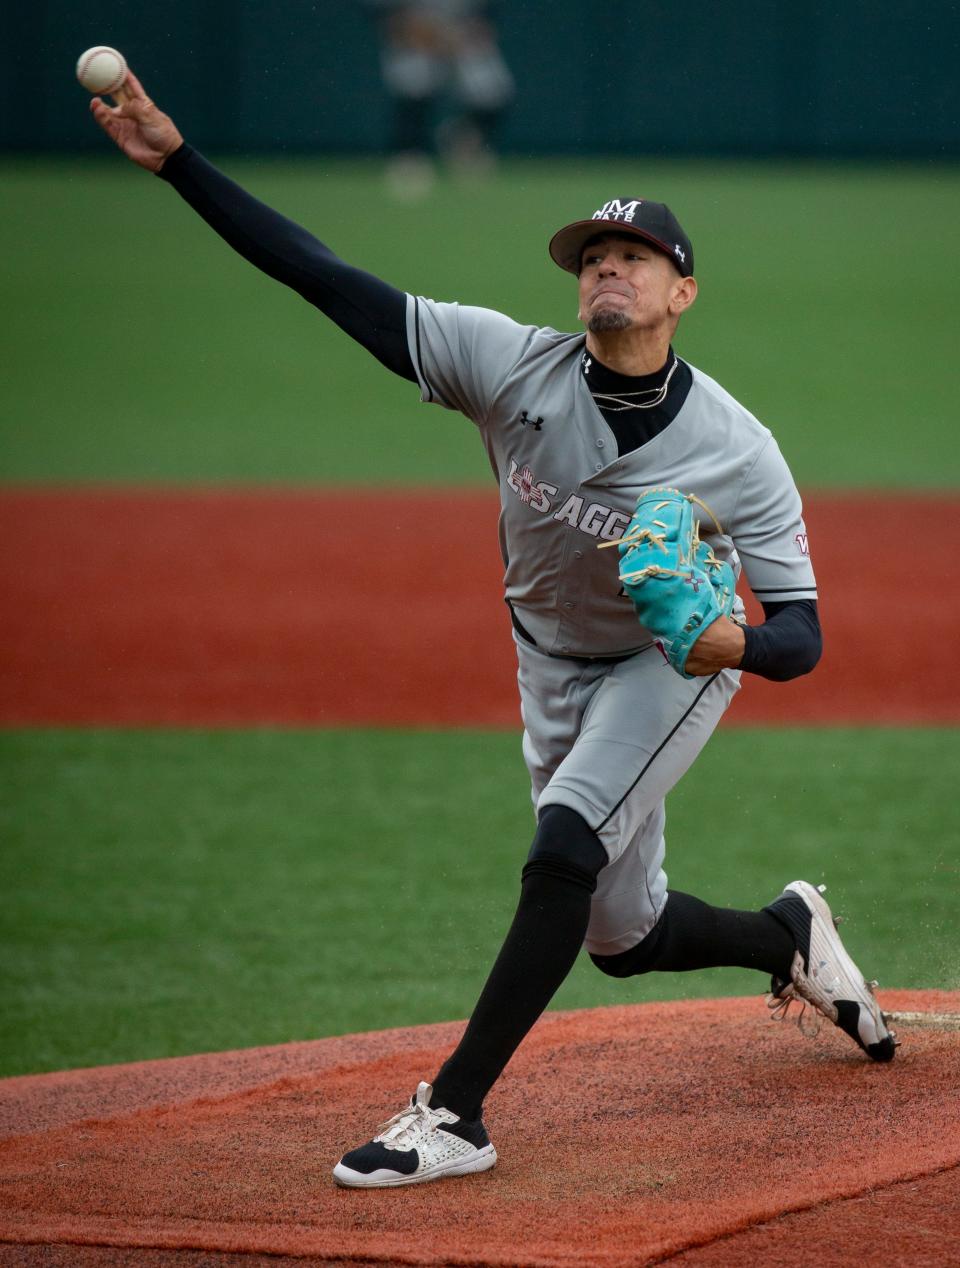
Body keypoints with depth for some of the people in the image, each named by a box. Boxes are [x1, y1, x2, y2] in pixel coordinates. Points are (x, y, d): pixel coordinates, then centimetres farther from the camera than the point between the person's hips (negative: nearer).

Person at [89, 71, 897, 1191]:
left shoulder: (737, 452, -27)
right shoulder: (512, 365, -22)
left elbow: (802, 636, -24)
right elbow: (330, 280, -26)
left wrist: (737, 643, -49)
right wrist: (177, 162, -34)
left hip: (677, 662, -4)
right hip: (555, 666, 4)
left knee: (565, 844, -28)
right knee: (624, 937, 11)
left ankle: (453, 1115, -25)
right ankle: (789, 937, 42)